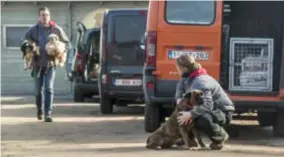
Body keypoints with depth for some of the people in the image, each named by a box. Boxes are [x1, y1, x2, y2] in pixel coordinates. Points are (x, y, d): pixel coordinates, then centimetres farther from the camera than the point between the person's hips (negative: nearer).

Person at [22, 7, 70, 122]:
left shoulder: (57, 30, 0)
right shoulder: (33, 30, 2)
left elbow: (67, 43, 10)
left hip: (51, 63, -1)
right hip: (38, 64, 2)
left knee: (49, 89, -10)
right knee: (38, 90, 8)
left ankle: (48, 114, -11)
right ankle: (39, 110, 31)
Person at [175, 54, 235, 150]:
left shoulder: (200, 82, -31)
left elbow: (207, 105, -41)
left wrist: (190, 114, -49)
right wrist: (179, 98, -9)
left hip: (223, 113, -9)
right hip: (212, 110, 9)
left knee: (202, 120, -38)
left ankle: (220, 136, -9)